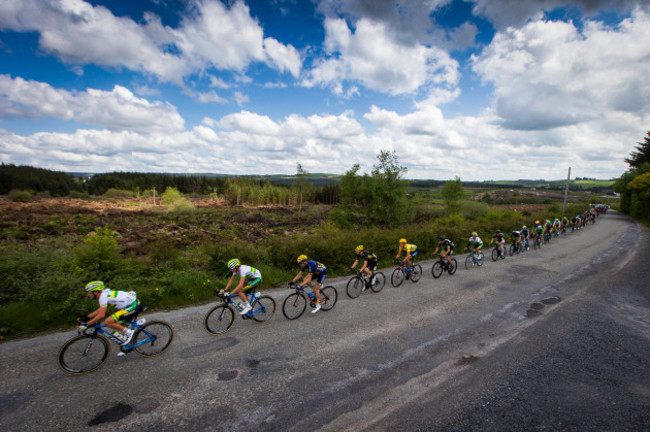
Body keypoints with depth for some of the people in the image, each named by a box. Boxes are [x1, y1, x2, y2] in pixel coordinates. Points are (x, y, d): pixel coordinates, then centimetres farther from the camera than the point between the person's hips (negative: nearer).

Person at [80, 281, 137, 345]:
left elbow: (101, 315, -19)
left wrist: (86, 324, -10)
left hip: (132, 306, -10)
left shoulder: (103, 296, -13)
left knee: (107, 322, -13)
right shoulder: (105, 293, 15)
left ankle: (129, 332, -5)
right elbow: (100, 310, 25)